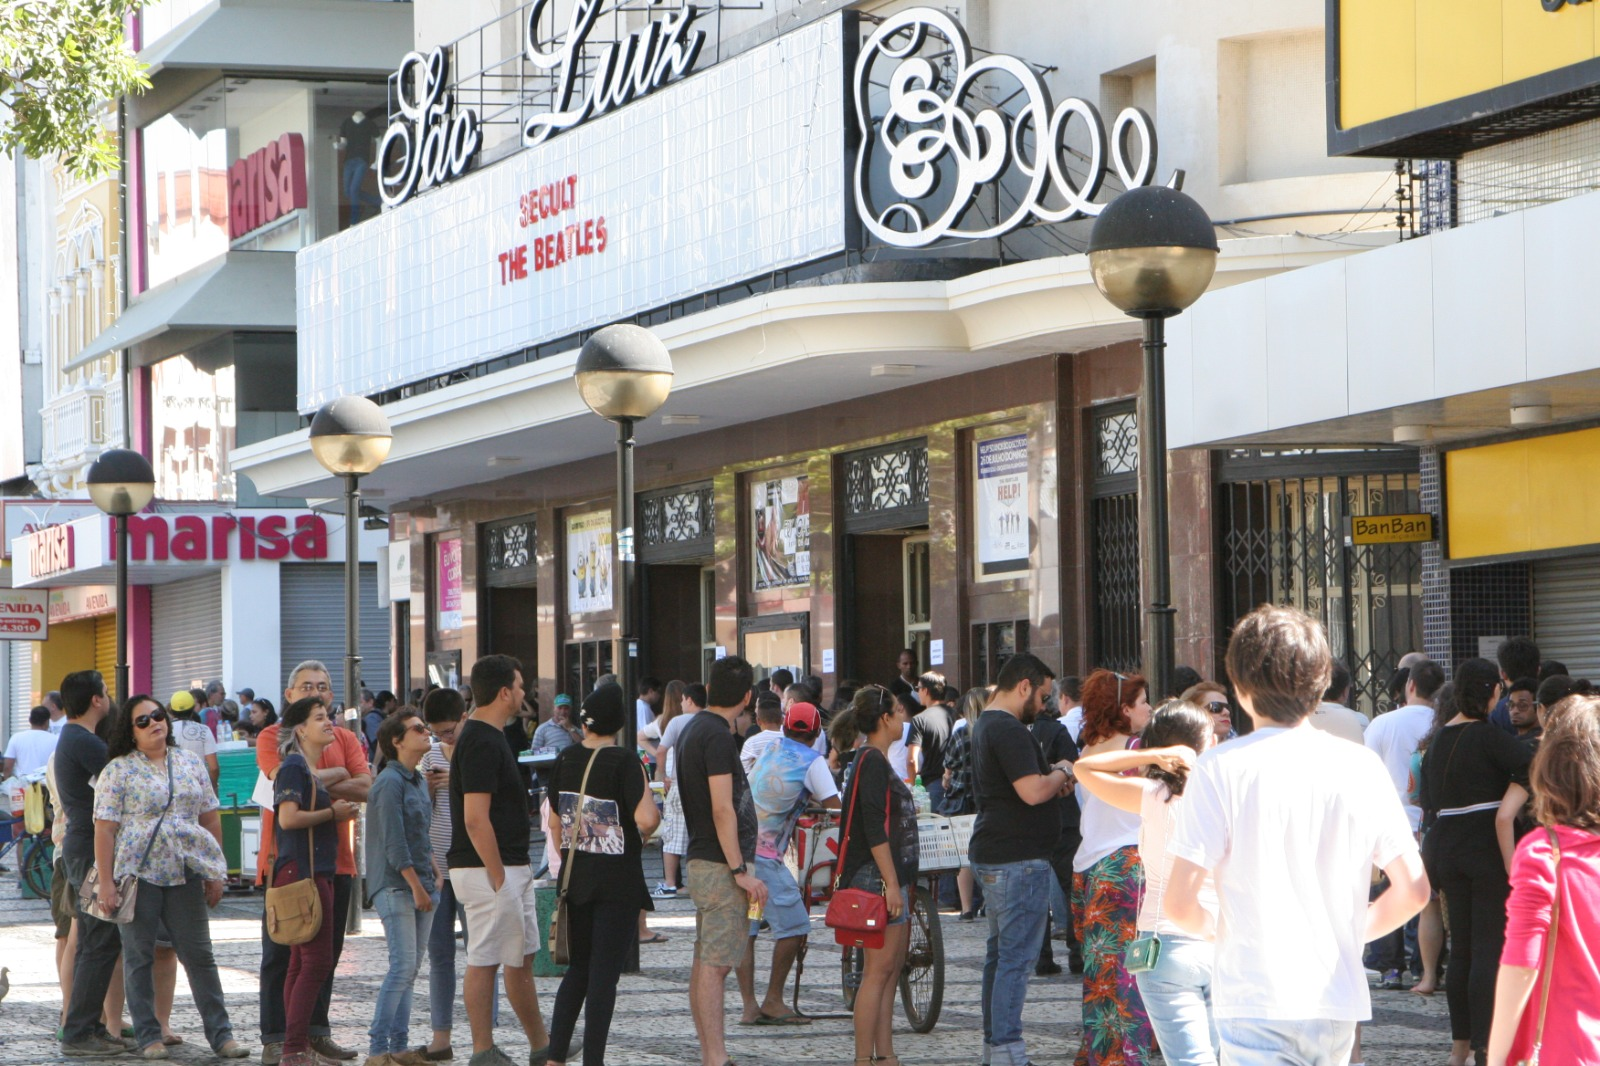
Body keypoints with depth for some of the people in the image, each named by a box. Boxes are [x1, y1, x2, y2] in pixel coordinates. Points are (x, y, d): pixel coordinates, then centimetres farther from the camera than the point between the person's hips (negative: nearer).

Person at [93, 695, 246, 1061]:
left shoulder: (191, 764, 11)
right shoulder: (118, 771, -2)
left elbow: (210, 818, 14)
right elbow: (104, 829, -5)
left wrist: (216, 872, 9)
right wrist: (106, 882, -11)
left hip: (185, 873, 3)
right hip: (138, 874, -3)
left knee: (199, 954, 4)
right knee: (139, 957, 3)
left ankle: (221, 1033, 7)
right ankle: (149, 1037, 11)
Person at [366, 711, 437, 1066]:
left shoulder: (418, 780, 16)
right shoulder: (390, 782, -12)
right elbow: (394, 842, -17)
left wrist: (434, 871, 12)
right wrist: (416, 886, -17)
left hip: (420, 885, 9)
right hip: (396, 886, -9)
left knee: (410, 969, 9)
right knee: (403, 965, -13)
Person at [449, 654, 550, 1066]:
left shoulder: (485, 735, 15)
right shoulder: (482, 743, -18)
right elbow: (475, 819, -23)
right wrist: (498, 876, -21)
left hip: (511, 868, 10)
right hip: (489, 869, -10)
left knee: (521, 958, 15)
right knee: (485, 961, -4)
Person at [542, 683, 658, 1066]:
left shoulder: (566, 760, 3)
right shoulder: (624, 763, -13)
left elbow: (554, 822, 11)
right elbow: (647, 817, -24)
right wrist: (640, 838, -2)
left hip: (575, 876, 5)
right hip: (617, 881, -5)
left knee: (578, 968, 17)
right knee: (605, 973, -1)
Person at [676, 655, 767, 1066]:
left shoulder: (693, 730, 15)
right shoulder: (718, 736, -16)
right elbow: (723, 809, -21)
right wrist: (741, 871, -20)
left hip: (702, 860, 10)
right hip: (720, 865, -10)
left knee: (705, 962, 12)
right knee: (715, 964, -11)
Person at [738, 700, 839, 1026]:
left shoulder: (768, 749, 15)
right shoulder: (811, 761, -4)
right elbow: (834, 804, -9)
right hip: (764, 855, -7)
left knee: (743, 928, 9)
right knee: (793, 926, 3)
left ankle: (749, 1005, 7)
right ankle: (773, 1001, 4)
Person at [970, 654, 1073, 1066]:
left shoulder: (985, 723, 17)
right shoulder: (1009, 731, -17)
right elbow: (1033, 792, -26)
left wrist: (1053, 776, 9)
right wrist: (1062, 772, -7)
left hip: (991, 856, 11)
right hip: (1018, 858, -11)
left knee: (1000, 952, 16)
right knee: (1017, 956, -9)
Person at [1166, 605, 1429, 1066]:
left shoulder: (1221, 768, -8)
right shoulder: (1361, 766, 3)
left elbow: (1179, 903, -11)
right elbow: (1412, 891, 4)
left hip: (1255, 998, -4)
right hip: (1338, 1001, 4)